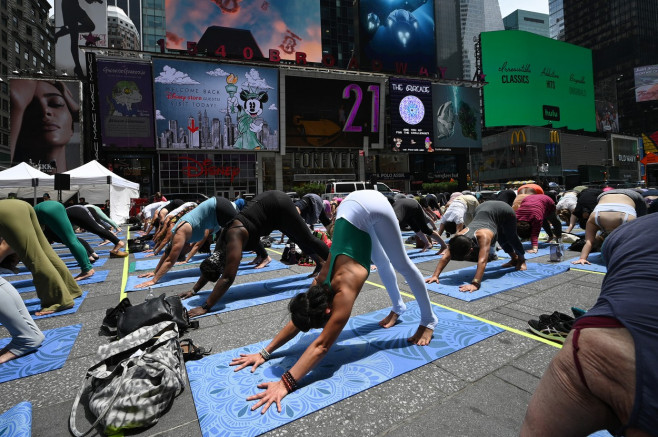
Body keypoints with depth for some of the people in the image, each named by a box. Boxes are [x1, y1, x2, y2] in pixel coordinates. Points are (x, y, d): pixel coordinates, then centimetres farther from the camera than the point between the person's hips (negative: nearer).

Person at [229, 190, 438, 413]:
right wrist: (264, 352, -1)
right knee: (382, 262, 23)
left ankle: (428, 320, 24)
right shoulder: (321, 285, -8)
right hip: (352, 205, 6)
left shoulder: (344, 292, -25)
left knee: (402, 264, 7)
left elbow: (322, 345, -26)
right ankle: (398, 307, 45)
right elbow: (298, 320, 2)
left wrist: (286, 383, -29)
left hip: (372, 207, -5)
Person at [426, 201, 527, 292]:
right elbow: (445, 257, -32)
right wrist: (435, 275, -41)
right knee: (502, 239, 23)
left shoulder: (483, 237, -45)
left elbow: (482, 261, -54)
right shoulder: (458, 237, -29)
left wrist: (475, 284, -63)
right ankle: (514, 259, 51)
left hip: (503, 210, -4)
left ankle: (521, 260, 47)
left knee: (511, 238, 17)